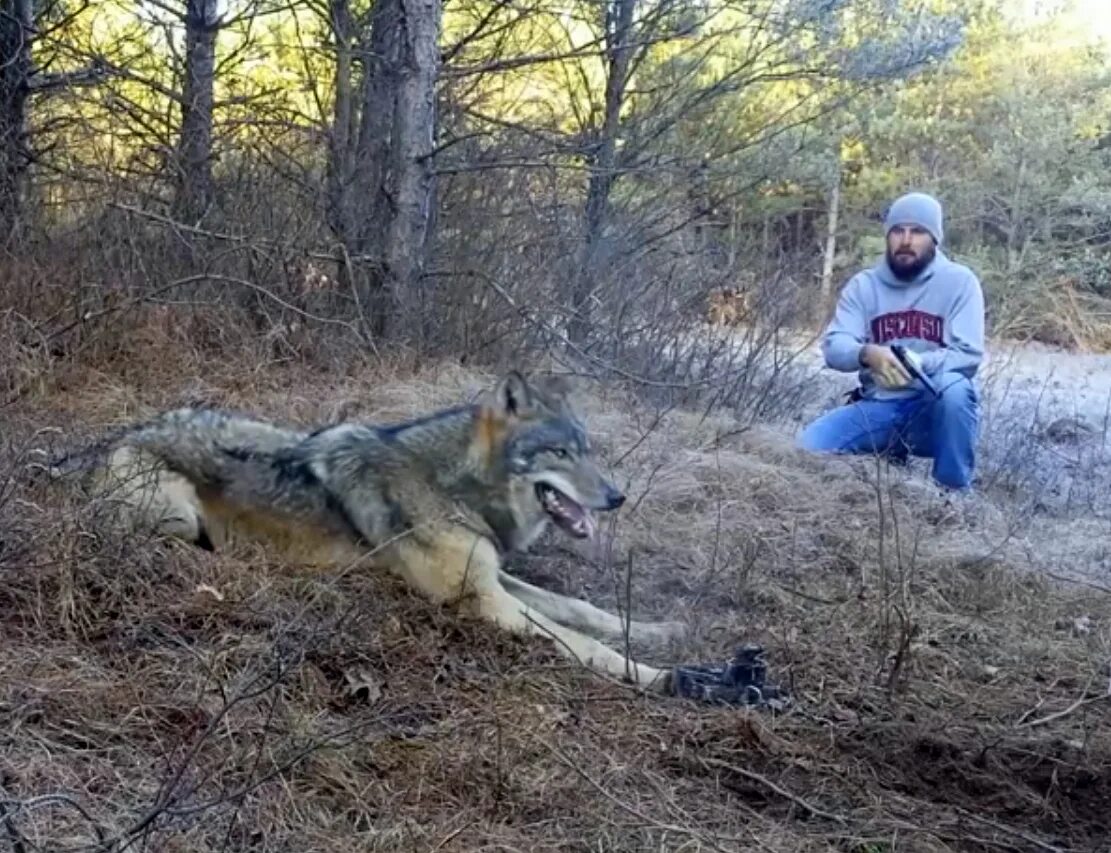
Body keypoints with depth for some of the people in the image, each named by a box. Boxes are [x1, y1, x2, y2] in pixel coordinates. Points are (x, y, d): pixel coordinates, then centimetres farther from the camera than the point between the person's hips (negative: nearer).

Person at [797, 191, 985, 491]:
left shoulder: (959, 280, -4)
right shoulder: (864, 284, 4)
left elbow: (969, 355, -12)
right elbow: (834, 346, -7)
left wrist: (918, 363, -32)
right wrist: (866, 353, -31)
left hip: (941, 408, -3)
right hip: (879, 407, 3)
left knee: (953, 386, -38)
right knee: (809, 444, -20)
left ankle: (954, 493, -19)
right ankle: (891, 457, 8)